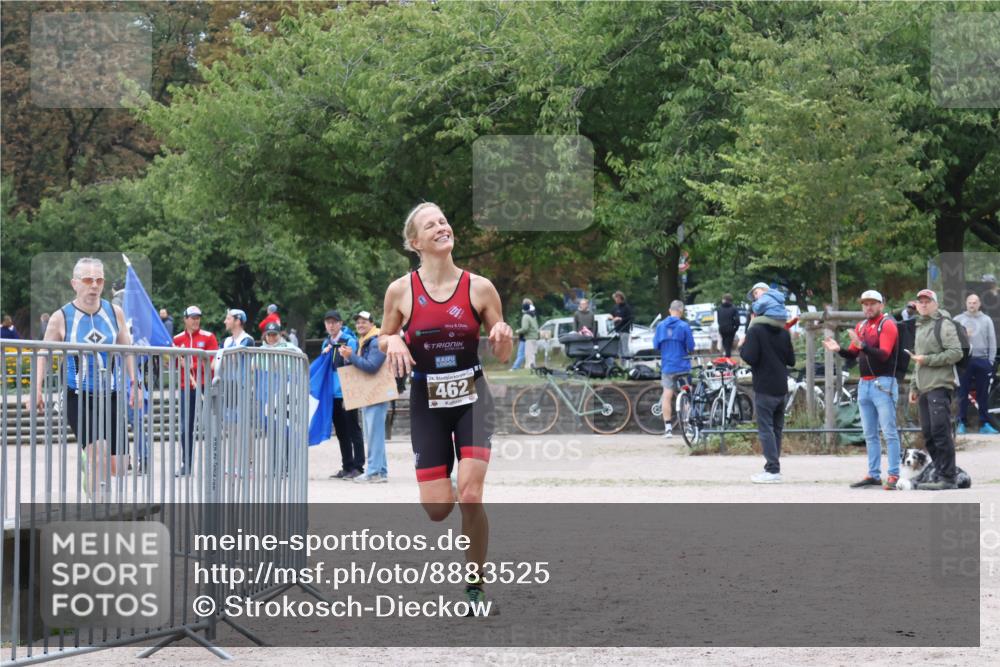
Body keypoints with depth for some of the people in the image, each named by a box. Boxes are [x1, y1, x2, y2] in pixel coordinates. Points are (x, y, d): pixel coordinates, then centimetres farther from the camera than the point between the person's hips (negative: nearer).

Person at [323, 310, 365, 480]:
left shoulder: (349, 341, -7)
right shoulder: (326, 343, 13)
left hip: (346, 393, -7)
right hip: (333, 394, 7)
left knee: (353, 430, -3)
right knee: (341, 432, 11)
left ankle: (358, 467, 0)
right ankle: (347, 467, 18)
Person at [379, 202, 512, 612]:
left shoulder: (479, 288, -4)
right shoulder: (401, 291, -5)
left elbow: (503, 356, 3)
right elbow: (383, 340, 11)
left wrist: (504, 336, -19)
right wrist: (393, 342, -12)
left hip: (472, 398, 0)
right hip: (427, 403, 1)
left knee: (470, 497, -15)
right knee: (437, 508, -4)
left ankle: (475, 586, 2)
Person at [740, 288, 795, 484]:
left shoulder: (755, 331, -10)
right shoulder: (784, 333, 9)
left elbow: (750, 358, -17)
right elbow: (791, 360, 11)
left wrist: (742, 347, 1)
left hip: (763, 388, -6)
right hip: (781, 388, 6)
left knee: (765, 428, -6)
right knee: (776, 427, 14)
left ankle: (773, 470, -12)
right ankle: (773, 466, 16)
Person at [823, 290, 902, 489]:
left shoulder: (887, 325, -6)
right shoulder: (861, 326, 15)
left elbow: (884, 355, -17)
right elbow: (853, 354, 16)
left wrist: (862, 345, -30)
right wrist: (839, 350, -4)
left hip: (883, 383, -8)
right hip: (864, 384, 8)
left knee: (889, 432, -7)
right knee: (870, 434, 9)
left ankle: (893, 475, -8)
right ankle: (873, 475, 14)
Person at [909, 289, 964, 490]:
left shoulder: (943, 325, -4)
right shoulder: (920, 327, 22)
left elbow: (956, 353, -15)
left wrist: (928, 359, -16)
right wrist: (914, 387, 24)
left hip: (940, 386, -9)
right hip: (924, 389, 9)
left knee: (940, 432, -12)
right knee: (929, 435, 7)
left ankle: (948, 478, -10)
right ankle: (941, 475, 12)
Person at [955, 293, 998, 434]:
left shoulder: (986, 320, 8)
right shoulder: (958, 320, 6)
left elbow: (992, 342, 6)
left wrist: (990, 361, 0)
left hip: (982, 360, 1)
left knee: (983, 394, 4)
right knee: (963, 394, 0)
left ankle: (984, 424, 8)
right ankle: (961, 423, 4)